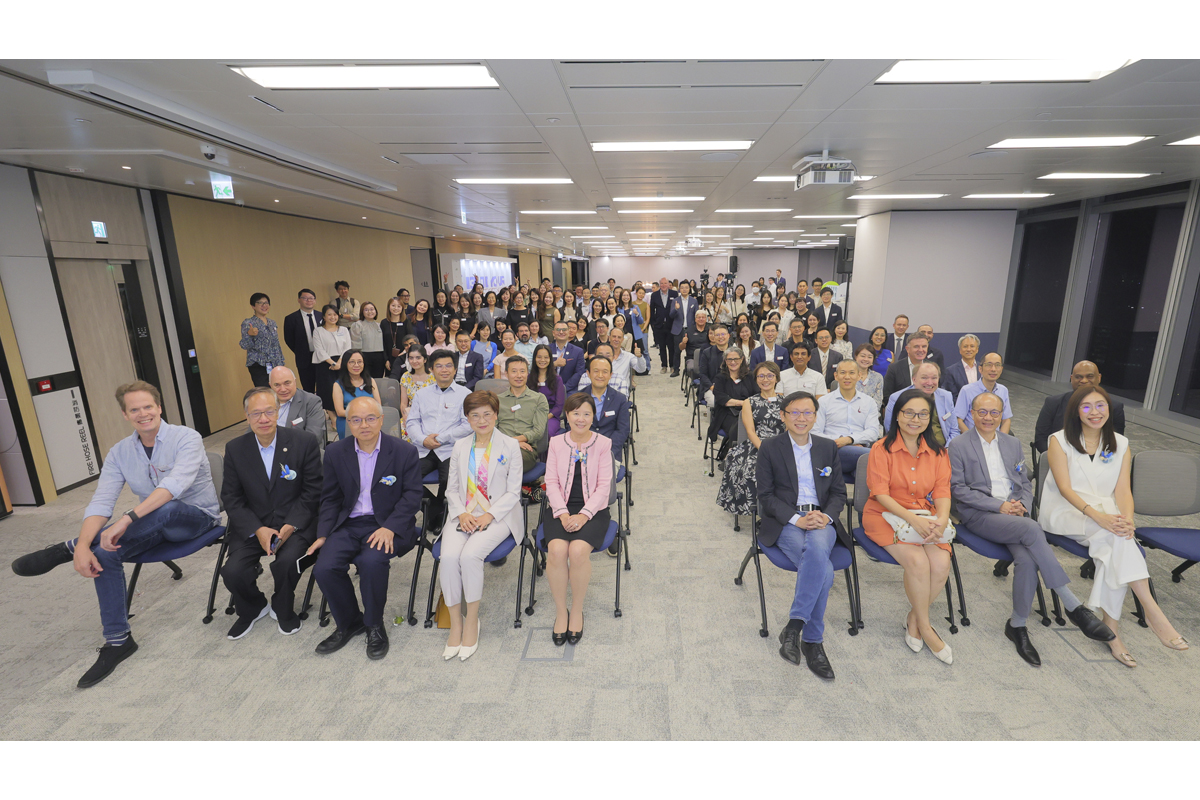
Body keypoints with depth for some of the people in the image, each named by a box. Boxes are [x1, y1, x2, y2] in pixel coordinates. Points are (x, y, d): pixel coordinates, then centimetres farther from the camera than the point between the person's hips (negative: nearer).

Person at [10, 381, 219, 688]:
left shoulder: (186, 438, -17)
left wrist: (126, 519, -40)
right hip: (155, 524, 5)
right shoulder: (119, 453, 0)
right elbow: (101, 502, -9)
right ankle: (117, 640, -4)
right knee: (104, 554, -20)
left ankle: (65, 549, -17)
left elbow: (176, 484, -33)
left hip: (198, 517, -5)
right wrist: (84, 546, -25)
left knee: (166, 509, -38)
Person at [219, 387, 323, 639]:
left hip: (294, 522, -3)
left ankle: (283, 609, 7)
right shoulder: (235, 449, 1)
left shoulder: (304, 442, -8)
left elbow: (312, 492, -5)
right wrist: (258, 530, -12)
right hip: (251, 525, 3)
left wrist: (289, 526, -17)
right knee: (233, 571, -18)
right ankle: (253, 608, 18)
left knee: (287, 561, -28)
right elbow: (231, 498, 2)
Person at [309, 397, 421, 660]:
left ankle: (374, 626, -3)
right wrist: (323, 534, -3)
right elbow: (330, 498, 10)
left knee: (371, 561, -31)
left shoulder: (405, 451, -6)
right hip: (348, 524, 4)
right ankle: (350, 623, 11)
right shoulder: (335, 453, 5)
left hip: (388, 525, -4)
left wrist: (389, 527, -20)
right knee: (324, 568, -19)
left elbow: (412, 496, -7)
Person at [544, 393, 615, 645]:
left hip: (593, 509, -1)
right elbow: (551, 482, 3)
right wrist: (562, 513, -13)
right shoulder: (556, 443, 8)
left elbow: (604, 486, -3)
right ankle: (560, 611, -5)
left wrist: (583, 515, -15)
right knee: (556, 550, -27)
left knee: (578, 550, -29)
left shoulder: (603, 444, 3)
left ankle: (577, 610, -4)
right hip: (561, 509, 2)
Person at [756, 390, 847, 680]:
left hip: (822, 520, 3)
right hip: (785, 523, -2)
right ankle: (812, 640, -13)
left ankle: (794, 626, -25)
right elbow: (765, 494, -1)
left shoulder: (828, 447, 14)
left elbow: (839, 493, 12)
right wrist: (797, 518, -15)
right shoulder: (770, 447, 2)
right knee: (823, 572, -30)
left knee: (818, 548, -34)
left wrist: (825, 516, -10)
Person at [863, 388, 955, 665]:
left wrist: (942, 519, -19)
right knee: (917, 561, -26)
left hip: (926, 518, 4)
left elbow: (942, 490, 1)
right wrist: (912, 518, -24)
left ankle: (913, 620, 2)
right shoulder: (882, 449, -7)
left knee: (941, 563, -21)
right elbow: (880, 493, -12)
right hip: (886, 516, -4)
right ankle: (925, 628, -4)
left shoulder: (937, 451, 9)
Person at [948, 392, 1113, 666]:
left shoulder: (1013, 443, 18)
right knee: (1032, 530, -31)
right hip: (980, 515, -4)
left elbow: (1025, 482, 19)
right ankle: (1073, 607, -23)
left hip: (1014, 513, 4)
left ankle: (1017, 625, -9)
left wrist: (1022, 505, -3)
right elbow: (958, 489, -6)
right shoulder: (958, 446, 0)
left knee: (1027, 559, -24)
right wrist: (999, 505, -13)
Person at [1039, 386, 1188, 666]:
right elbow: (1065, 488, -11)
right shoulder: (1060, 441, -1)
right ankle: (1152, 610, -30)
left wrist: (1127, 518, -21)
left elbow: (1123, 489, 0)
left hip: (1105, 512, 3)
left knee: (1116, 545, -29)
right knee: (1117, 538, -32)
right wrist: (1097, 515, -26)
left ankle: (1110, 628, -20)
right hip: (1063, 512, -3)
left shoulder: (1121, 445, 11)